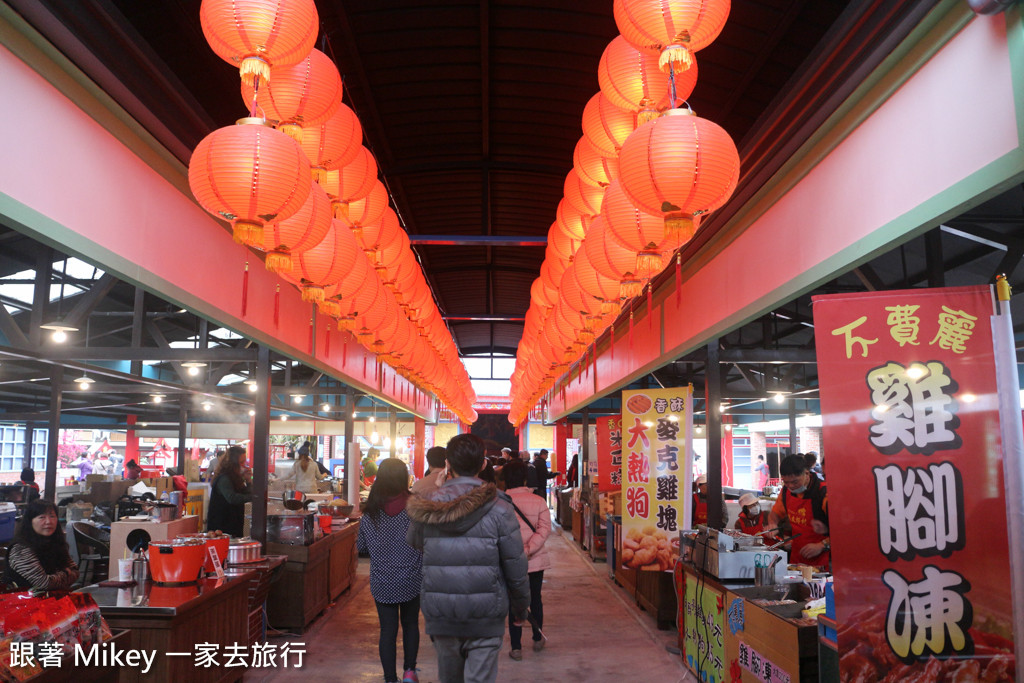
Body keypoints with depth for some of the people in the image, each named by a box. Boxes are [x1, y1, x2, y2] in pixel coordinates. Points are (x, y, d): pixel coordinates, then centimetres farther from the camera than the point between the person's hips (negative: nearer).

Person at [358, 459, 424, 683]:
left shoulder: (370, 511, -6)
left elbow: (361, 547, 5)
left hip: (381, 583, 0)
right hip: (411, 580, 0)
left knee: (388, 629, 10)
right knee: (410, 623, 21)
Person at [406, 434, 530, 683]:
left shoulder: (428, 506, -4)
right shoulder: (498, 508, -12)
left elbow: (414, 542, 16)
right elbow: (516, 567, -9)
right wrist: (521, 608, 6)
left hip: (440, 616, 3)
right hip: (485, 618, -3)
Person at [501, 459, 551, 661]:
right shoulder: (538, 501, -4)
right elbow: (544, 529, -13)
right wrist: (528, 550, -18)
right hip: (536, 560, 2)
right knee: (535, 599, 19)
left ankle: (516, 648, 12)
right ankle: (538, 639, 34)